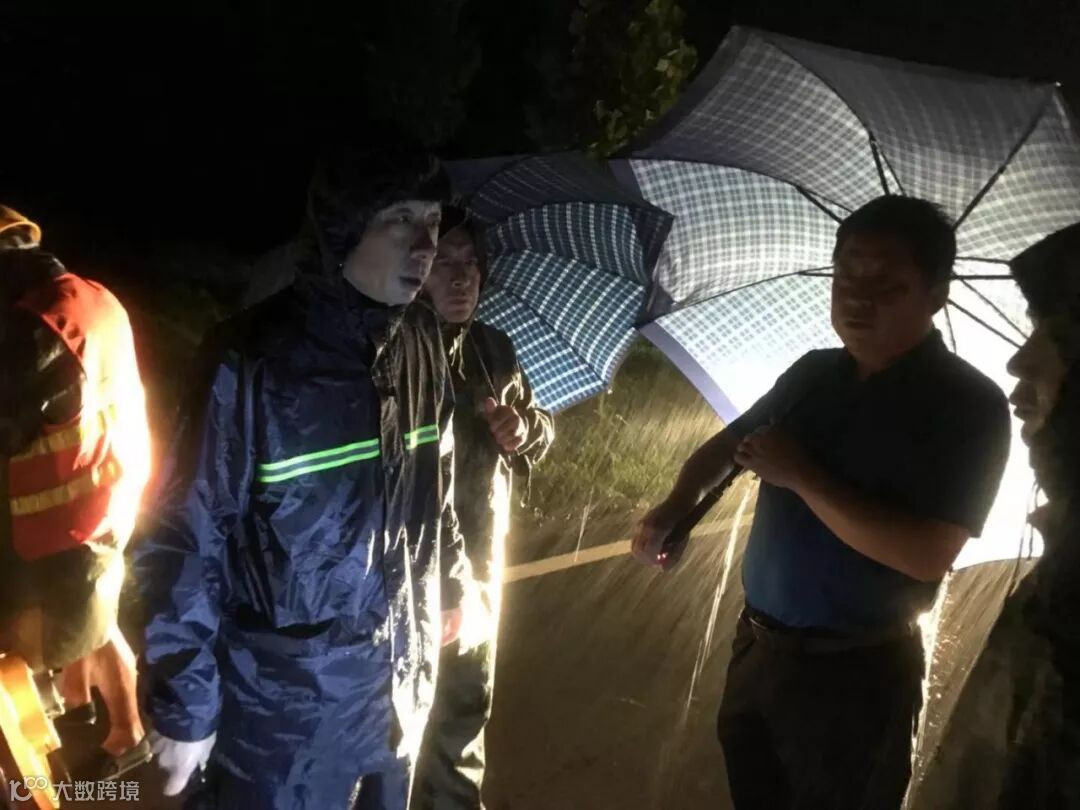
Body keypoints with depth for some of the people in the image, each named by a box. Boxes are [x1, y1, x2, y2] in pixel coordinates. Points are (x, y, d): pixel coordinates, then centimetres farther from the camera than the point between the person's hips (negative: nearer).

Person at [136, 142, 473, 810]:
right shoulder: (257, 358, -21)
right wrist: (185, 705, -14)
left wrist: (451, 589, 18)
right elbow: (188, 542, -17)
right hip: (284, 710, -5)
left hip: (400, 686, 6)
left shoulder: (422, 344, -2)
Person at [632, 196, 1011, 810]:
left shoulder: (968, 404, -16)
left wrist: (802, 477, -22)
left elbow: (927, 555, -26)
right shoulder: (813, 373, 3)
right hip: (757, 646, 6)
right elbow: (731, 442, 16)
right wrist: (676, 507, -3)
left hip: (856, 674, -6)